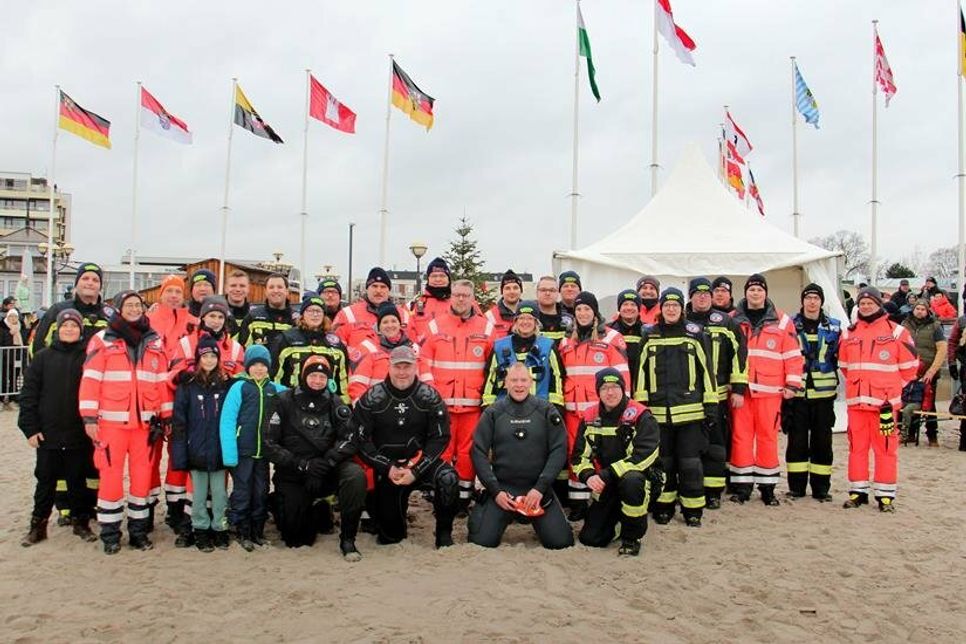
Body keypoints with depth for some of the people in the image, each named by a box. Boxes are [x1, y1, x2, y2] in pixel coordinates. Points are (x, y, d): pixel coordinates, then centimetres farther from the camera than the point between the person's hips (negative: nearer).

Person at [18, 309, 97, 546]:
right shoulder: (43, 357, 3)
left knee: (78, 480, 10)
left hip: (79, 435, -1)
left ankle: (81, 522, 22)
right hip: (48, 434, 1)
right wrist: (30, 428, -5)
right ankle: (38, 525, 21)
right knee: (45, 481, 10)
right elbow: (28, 395, 1)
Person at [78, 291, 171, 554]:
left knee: (142, 476, 6)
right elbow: (90, 380, -3)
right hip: (111, 421, -3)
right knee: (111, 476, 0)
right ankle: (110, 534, 12)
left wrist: (165, 416, 9)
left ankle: (139, 530, 19)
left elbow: (162, 381, 12)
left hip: (145, 422, 3)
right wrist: (89, 417, -10)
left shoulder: (154, 342, 11)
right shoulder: (103, 340, 1)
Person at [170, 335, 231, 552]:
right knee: (199, 493, 8)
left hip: (219, 450, 1)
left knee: (219, 492, 7)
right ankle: (201, 529, 21)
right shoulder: (187, 385, -2)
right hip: (196, 450, -1)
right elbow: (179, 421, -3)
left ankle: (219, 528, 20)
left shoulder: (226, 384, 4)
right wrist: (180, 453, -9)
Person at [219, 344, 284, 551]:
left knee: (261, 493, 12)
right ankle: (242, 533, 18)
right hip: (242, 451, -4)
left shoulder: (274, 389, 7)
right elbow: (227, 421, -12)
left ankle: (258, 532, 25)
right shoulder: (239, 387, -7)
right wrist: (229, 454, -18)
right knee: (242, 493, 4)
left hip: (263, 452, 5)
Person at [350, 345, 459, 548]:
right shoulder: (372, 398, -6)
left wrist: (416, 471, -16)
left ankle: (444, 534, -10)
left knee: (448, 478, -33)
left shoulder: (430, 397, -6)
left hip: (420, 461, 0)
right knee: (389, 536, -2)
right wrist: (388, 468, -14)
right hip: (386, 468, 0)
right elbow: (360, 439, -6)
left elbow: (440, 438, -8)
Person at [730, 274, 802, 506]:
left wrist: (792, 385, -1)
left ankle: (767, 487, 11)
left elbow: (793, 355, 6)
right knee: (741, 436, 1)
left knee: (768, 436, 2)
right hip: (740, 389, 1)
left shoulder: (782, 321, 8)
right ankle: (742, 486, 9)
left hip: (769, 390, 0)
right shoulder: (733, 320, 10)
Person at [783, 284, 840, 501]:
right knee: (797, 440, 3)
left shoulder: (834, 327, 7)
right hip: (796, 391, -1)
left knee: (823, 440, 6)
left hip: (823, 392, 1)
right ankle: (796, 486, 12)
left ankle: (821, 487, 14)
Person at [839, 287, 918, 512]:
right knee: (857, 446, 7)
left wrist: (892, 388, 8)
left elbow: (909, 365, 3)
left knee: (885, 447, -1)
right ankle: (858, 491, 15)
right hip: (855, 401, 4)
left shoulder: (896, 332, -1)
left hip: (885, 402, -3)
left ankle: (885, 495, 7)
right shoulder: (849, 333, 11)